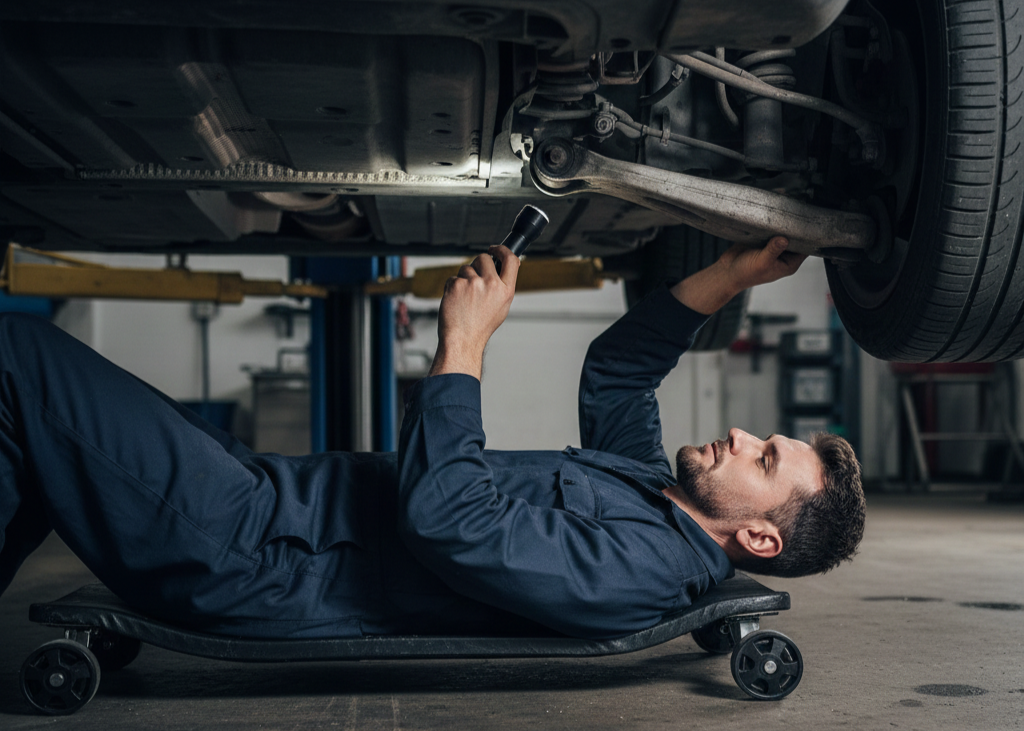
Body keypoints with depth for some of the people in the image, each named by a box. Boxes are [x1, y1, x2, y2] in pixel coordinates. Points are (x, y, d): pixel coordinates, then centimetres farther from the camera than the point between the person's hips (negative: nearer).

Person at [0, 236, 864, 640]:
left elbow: (447, 522, -31)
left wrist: (463, 343, -23)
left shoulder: (641, 566, -22)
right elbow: (615, 371, 23)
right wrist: (726, 280, 14)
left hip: (250, 553, -10)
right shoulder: (652, 486, 8)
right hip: (279, 483, 10)